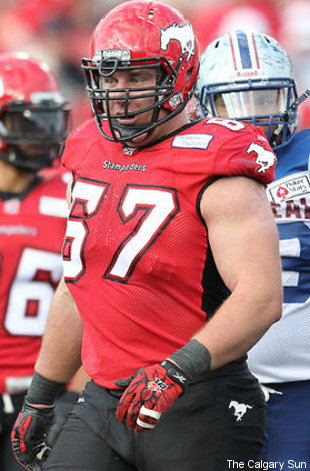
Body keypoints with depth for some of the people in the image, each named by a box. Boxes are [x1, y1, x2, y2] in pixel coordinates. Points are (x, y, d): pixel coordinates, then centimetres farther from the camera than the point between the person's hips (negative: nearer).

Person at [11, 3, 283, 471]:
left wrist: (177, 371, -31)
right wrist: (40, 400, 23)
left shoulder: (218, 176, -11)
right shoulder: (90, 156, 12)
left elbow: (261, 298, -21)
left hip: (198, 413, -6)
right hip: (103, 404, 6)